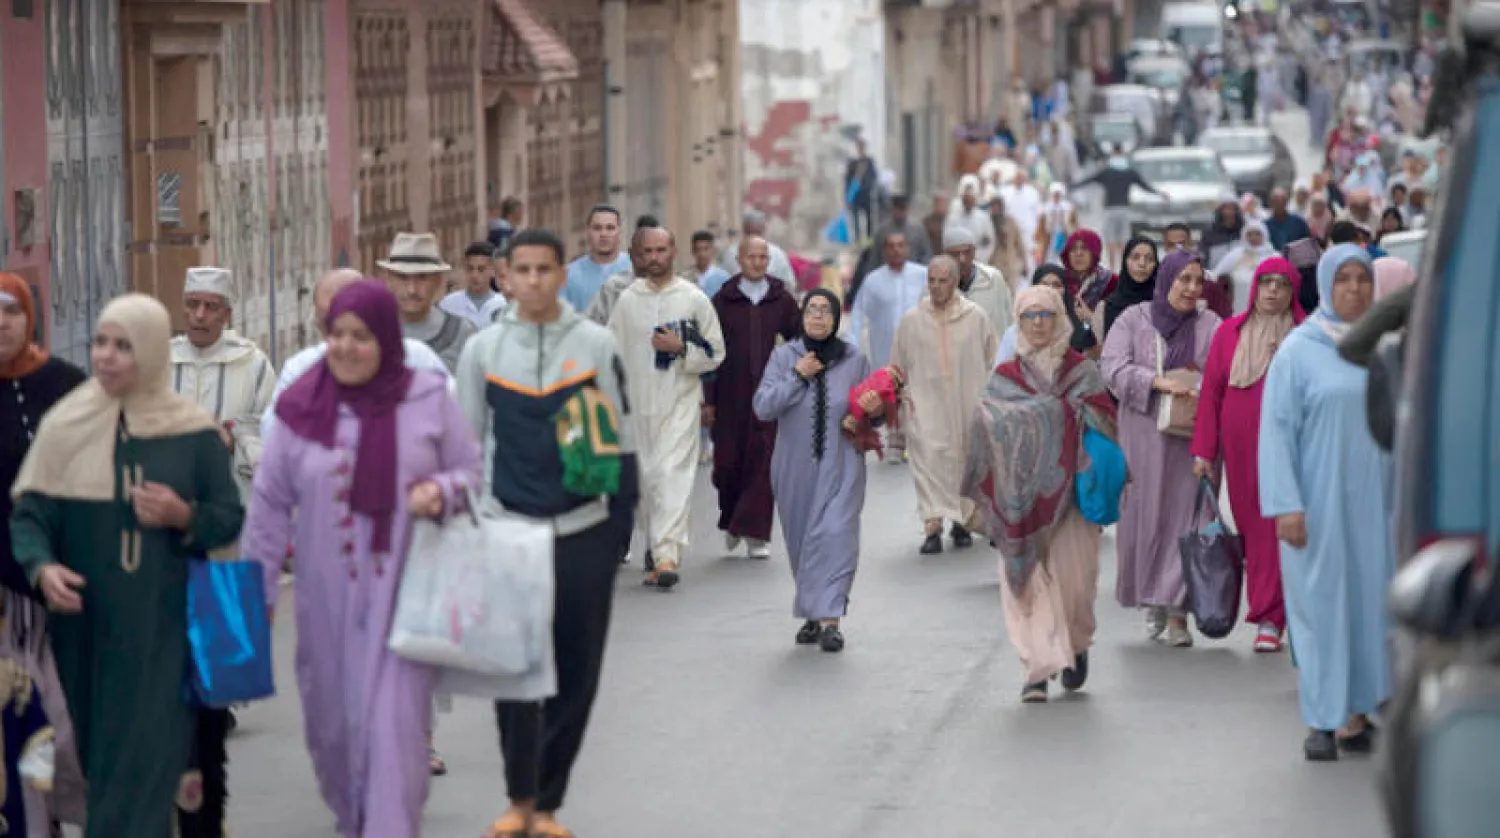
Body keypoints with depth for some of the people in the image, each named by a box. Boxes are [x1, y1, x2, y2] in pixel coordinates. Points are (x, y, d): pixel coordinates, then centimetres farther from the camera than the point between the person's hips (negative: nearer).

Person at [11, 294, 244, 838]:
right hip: (87, 625, 1)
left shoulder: (194, 433, 0)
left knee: (147, 762, -7)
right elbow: (29, 513, -2)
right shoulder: (65, 426, 1)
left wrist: (185, 517, -16)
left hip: (164, 629, -1)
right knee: (99, 754, 7)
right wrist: (42, 567, -21)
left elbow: (231, 518, 5)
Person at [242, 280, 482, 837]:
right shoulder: (302, 409, 0)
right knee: (332, 719, 11)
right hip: (326, 598, 2)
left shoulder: (428, 399, -3)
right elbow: (271, 505, 5)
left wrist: (442, 491, -16)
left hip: (402, 595, -2)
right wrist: (256, 593, 5)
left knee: (394, 721, -9)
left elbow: (474, 472, 8)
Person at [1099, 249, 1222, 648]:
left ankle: (1177, 613, -3)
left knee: (1185, 518, -5)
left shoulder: (1209, 325, 7)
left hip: (1191, 438, 0)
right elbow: (1113, 366, -7)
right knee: (1144, 516, 2)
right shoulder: (1133, 320, 5)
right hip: (1143, 438, 0)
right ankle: (1152, 600, 19)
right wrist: (1159, 382, -20)